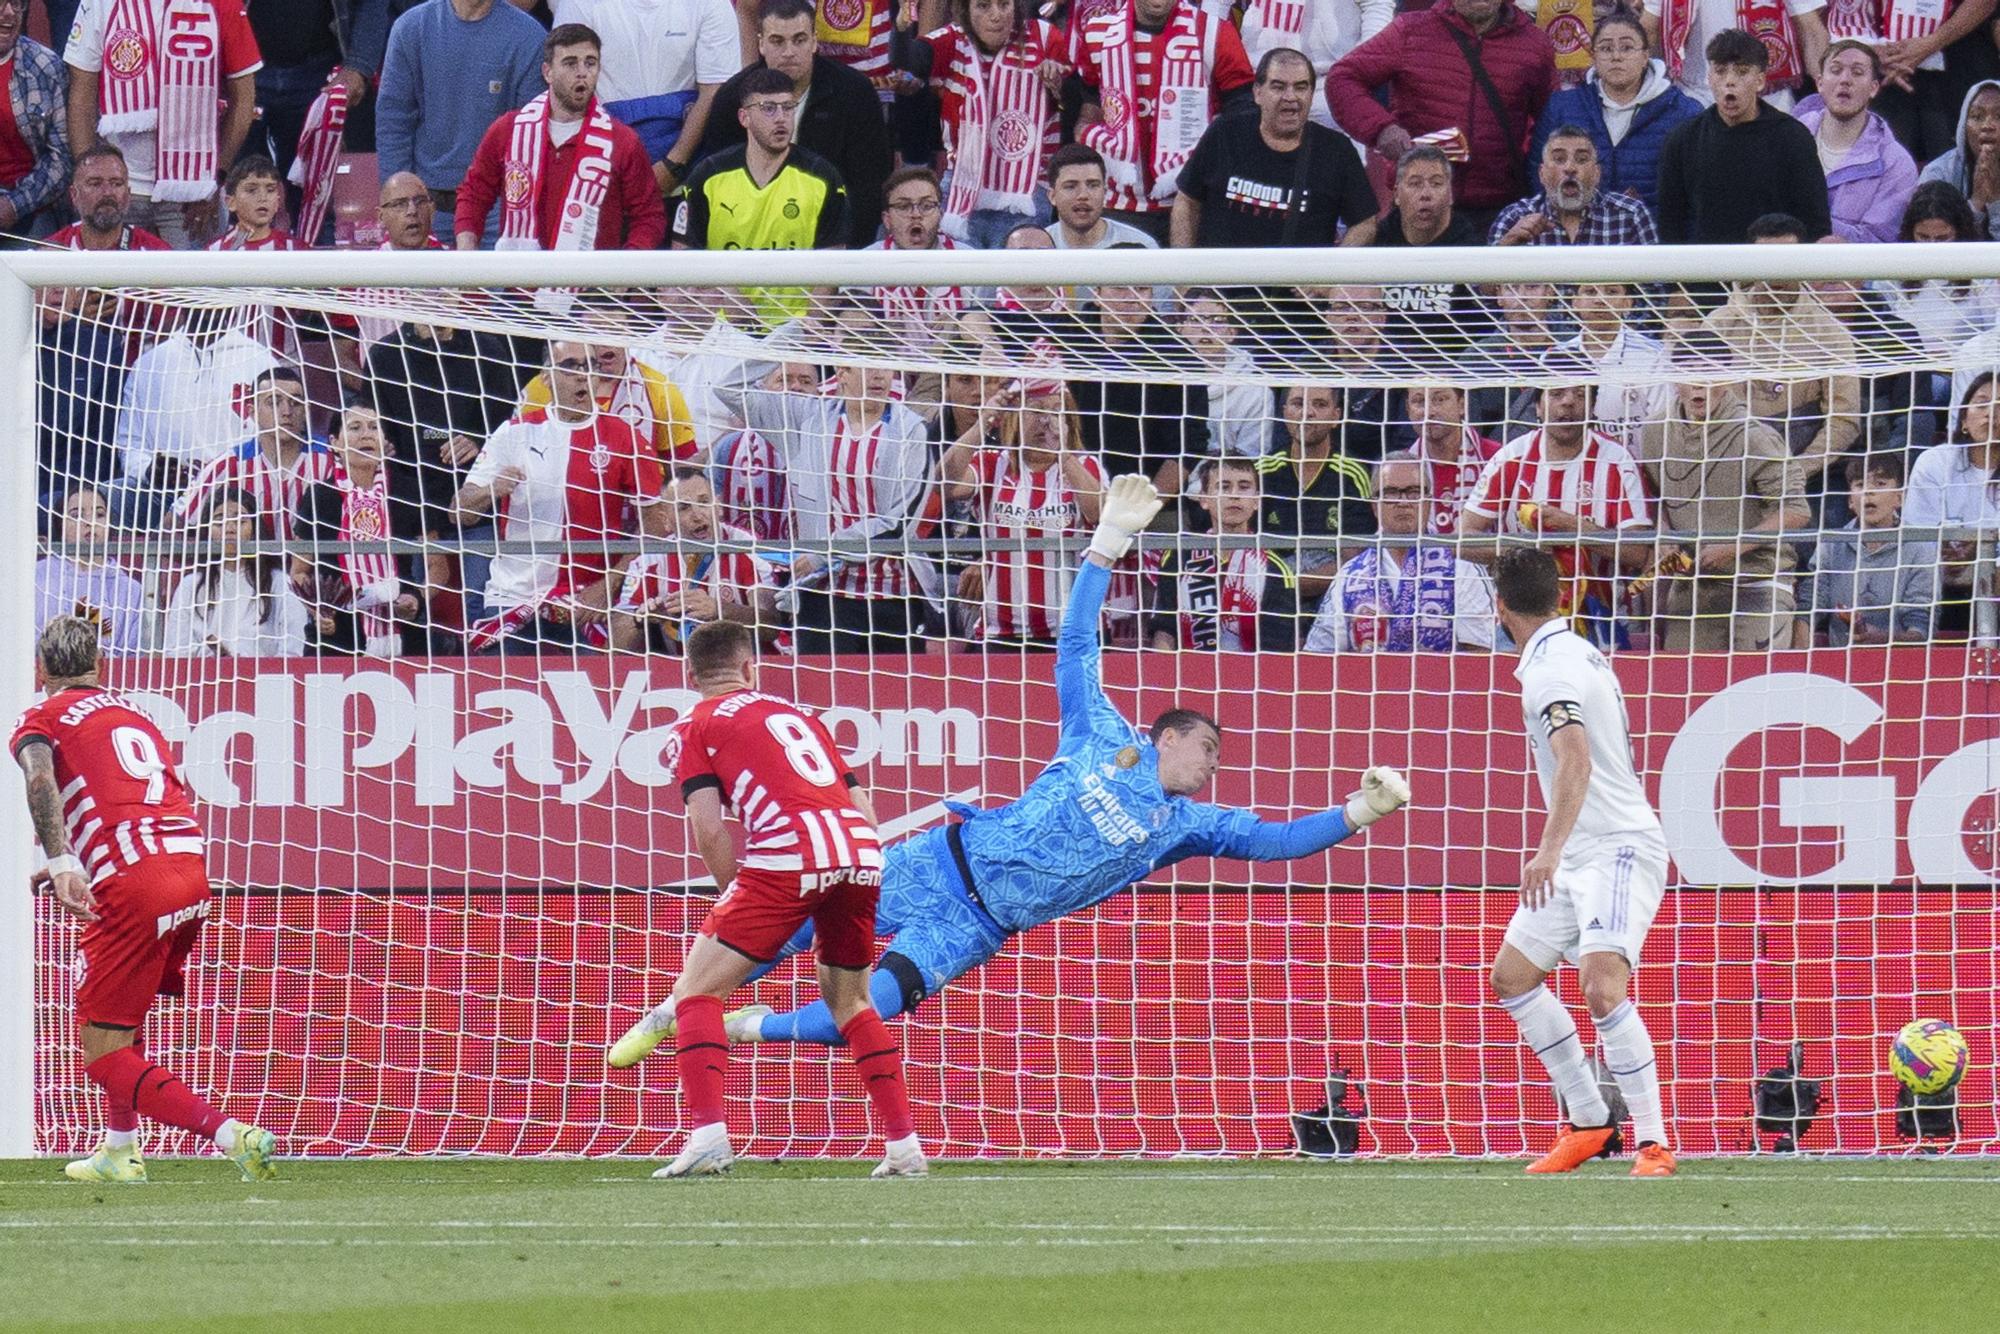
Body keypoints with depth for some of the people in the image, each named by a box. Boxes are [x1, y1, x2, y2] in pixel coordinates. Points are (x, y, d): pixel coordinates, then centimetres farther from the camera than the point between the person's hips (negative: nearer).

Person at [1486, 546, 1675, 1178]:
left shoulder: (1551, 670, -18)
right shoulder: (1577, 652, 12)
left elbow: (1577, 760, -33)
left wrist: (1550, 848, -42)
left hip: (1619, 850, -10)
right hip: (1581, 858, 10)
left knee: (1601, 985, -24)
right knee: (1512, 974, 11)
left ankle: (1655, 1143, -23)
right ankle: (1589, 1123, 15)